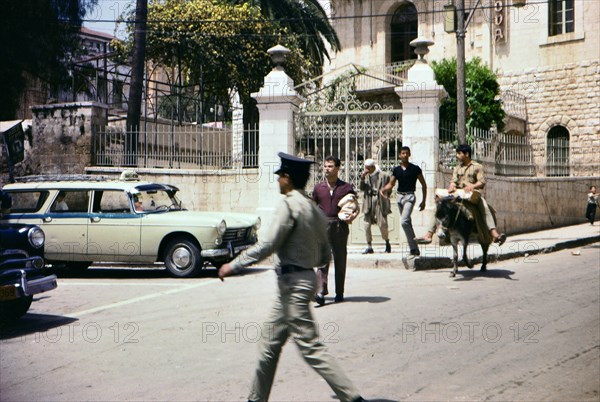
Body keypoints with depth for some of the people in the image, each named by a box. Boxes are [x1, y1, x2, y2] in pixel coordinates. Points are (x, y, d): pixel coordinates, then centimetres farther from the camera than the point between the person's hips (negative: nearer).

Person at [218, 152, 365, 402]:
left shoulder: (290, 204, -14)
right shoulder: (314, 209, 12)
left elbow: (268, 245, -18)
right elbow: (324, 256, 14)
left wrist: (233, 266, -11)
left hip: (293, 283, -10)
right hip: (306, 277, 10)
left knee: (310, 347, -8)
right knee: (270, 343, 17)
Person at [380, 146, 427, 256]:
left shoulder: (415, 169, -2)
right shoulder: (396, 170, 9)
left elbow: (423, 184, 3)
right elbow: (390, 184, 10)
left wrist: (423, 201, 0)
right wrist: (383, 189, -13)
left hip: (409, 196, -5)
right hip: (400, 196, 6)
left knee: (404, 221, -21)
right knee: (407, 223, 10)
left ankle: (413, 247, -15)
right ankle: (415, 249, 18)